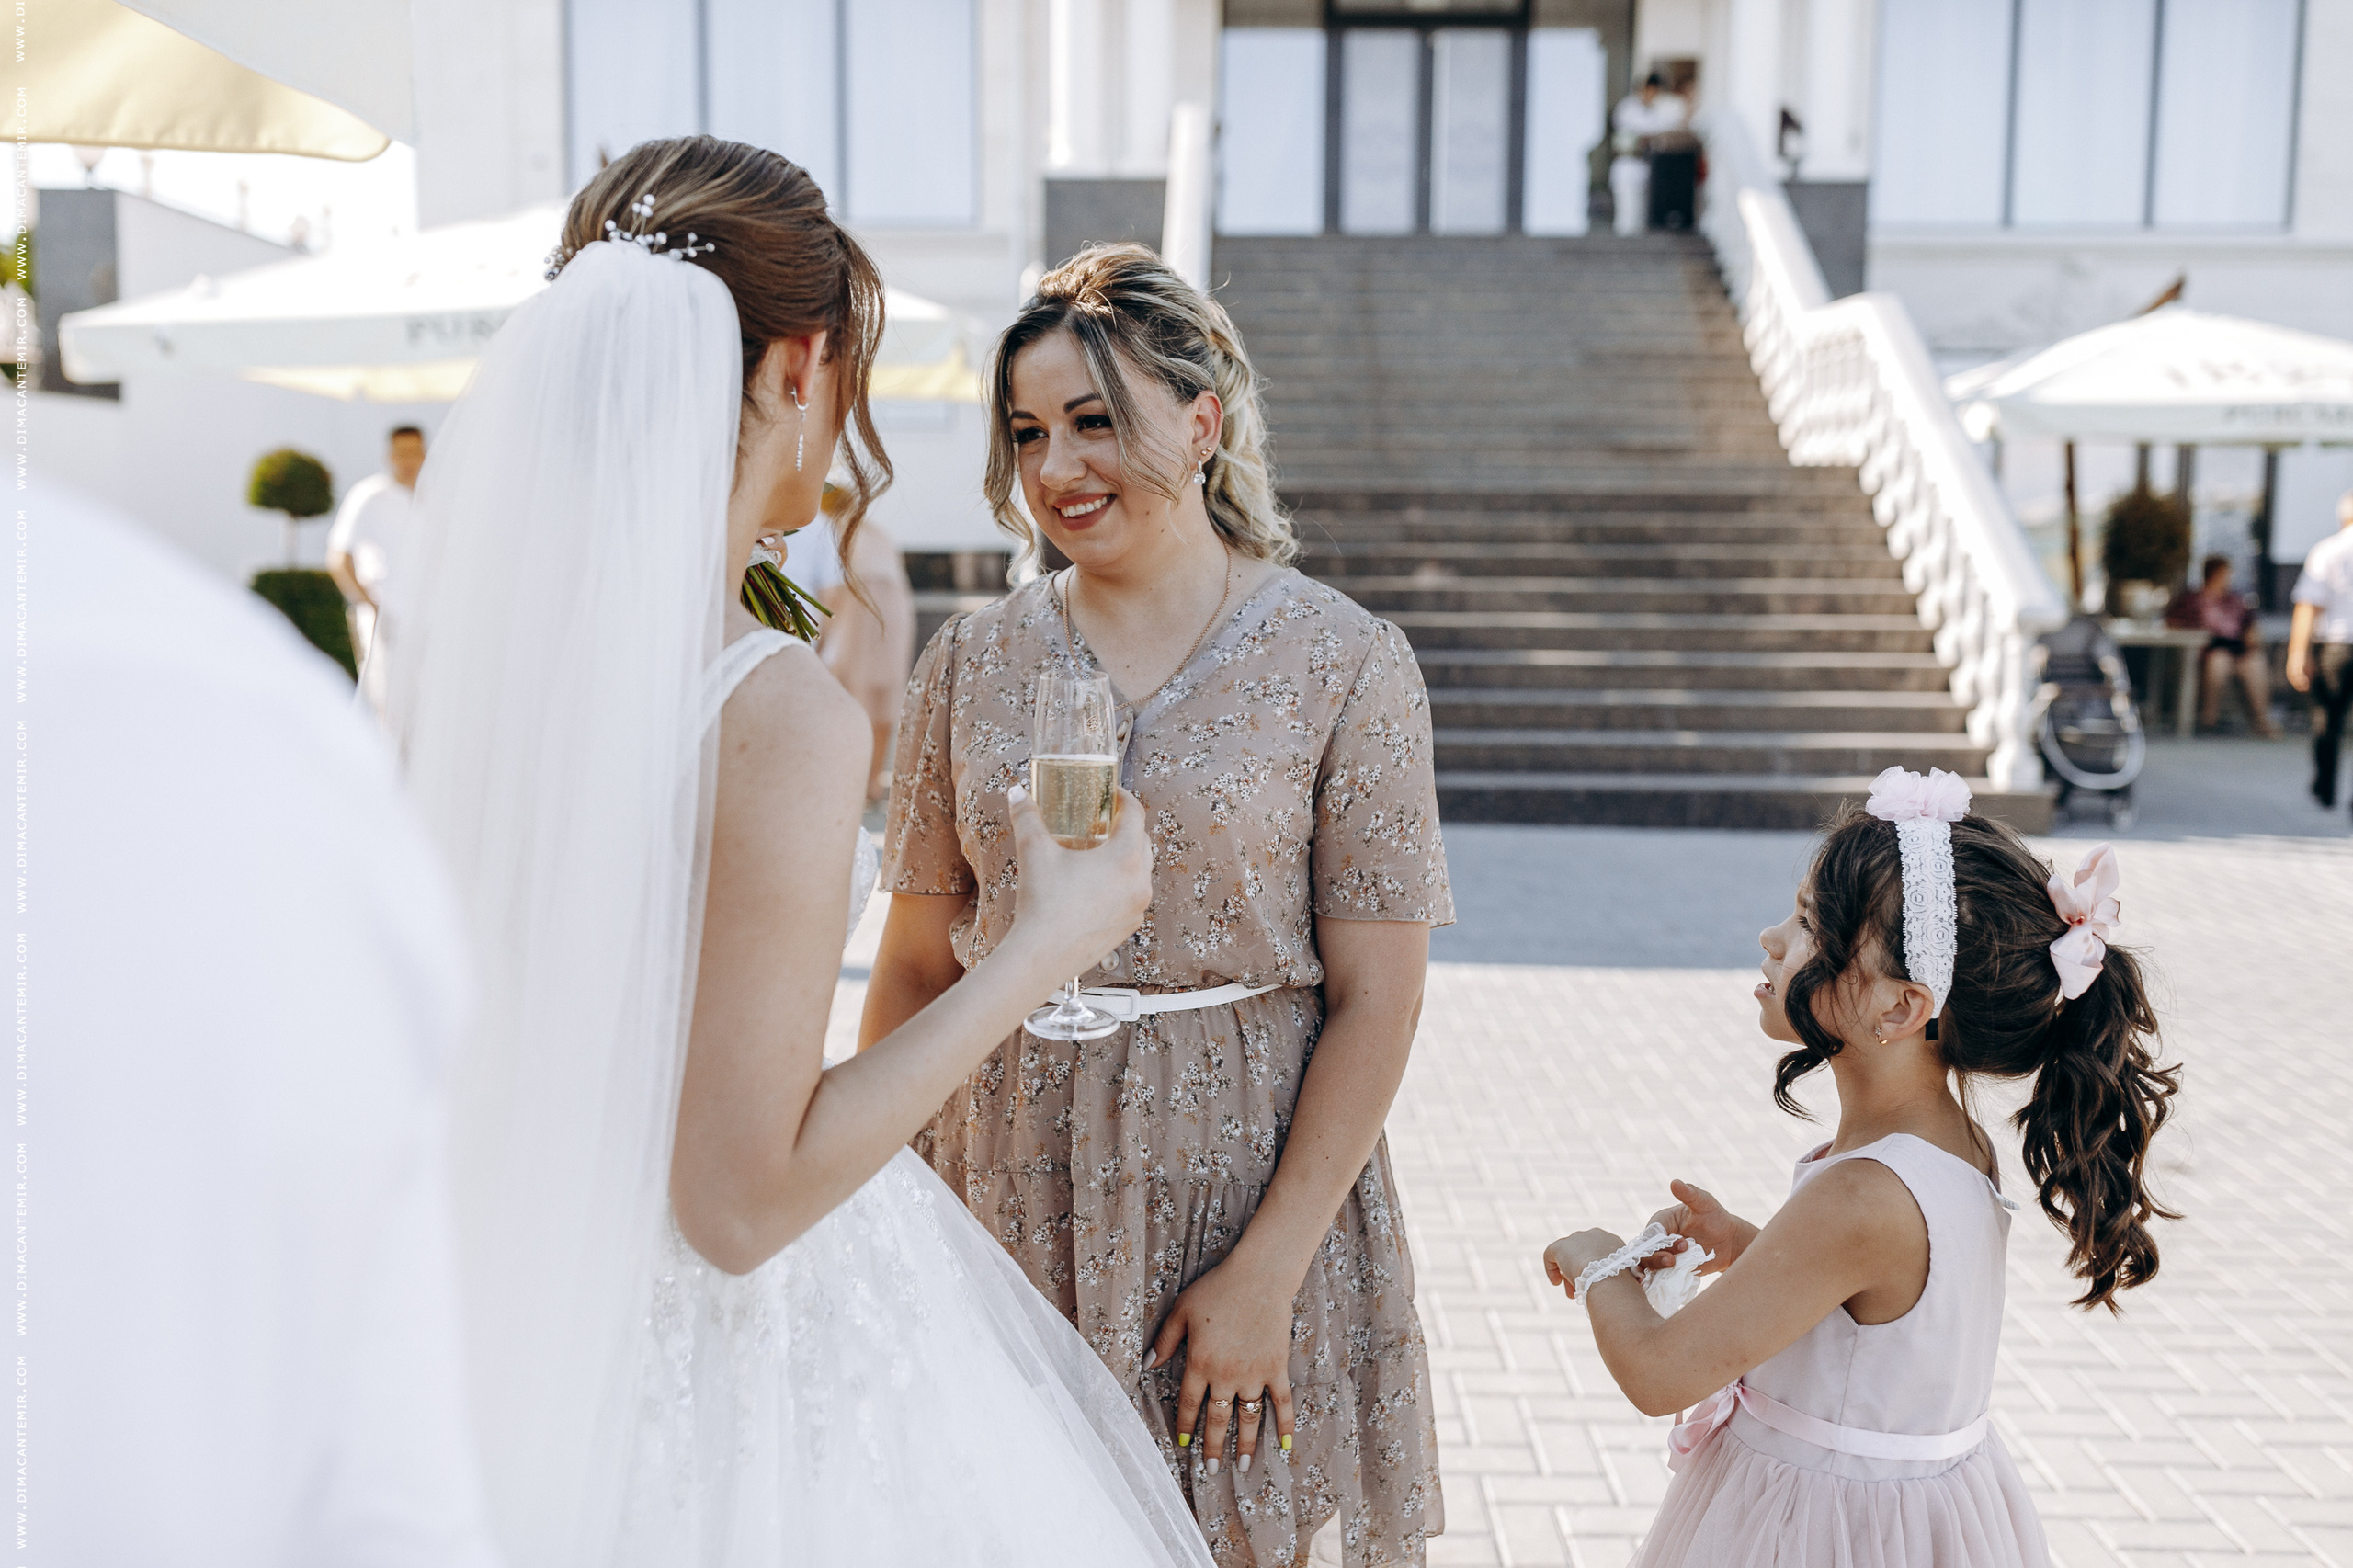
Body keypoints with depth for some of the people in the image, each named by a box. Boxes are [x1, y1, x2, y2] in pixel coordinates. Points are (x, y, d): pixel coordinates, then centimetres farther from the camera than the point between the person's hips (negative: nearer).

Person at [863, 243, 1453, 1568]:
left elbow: (1376, 1000, -9)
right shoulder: (974, 662, 2)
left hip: (1244, 1179, -2)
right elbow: (916, 966, 6)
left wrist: (1268, 1270, -12)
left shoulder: (1345, 664, -8)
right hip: (1012, 1184, 3)